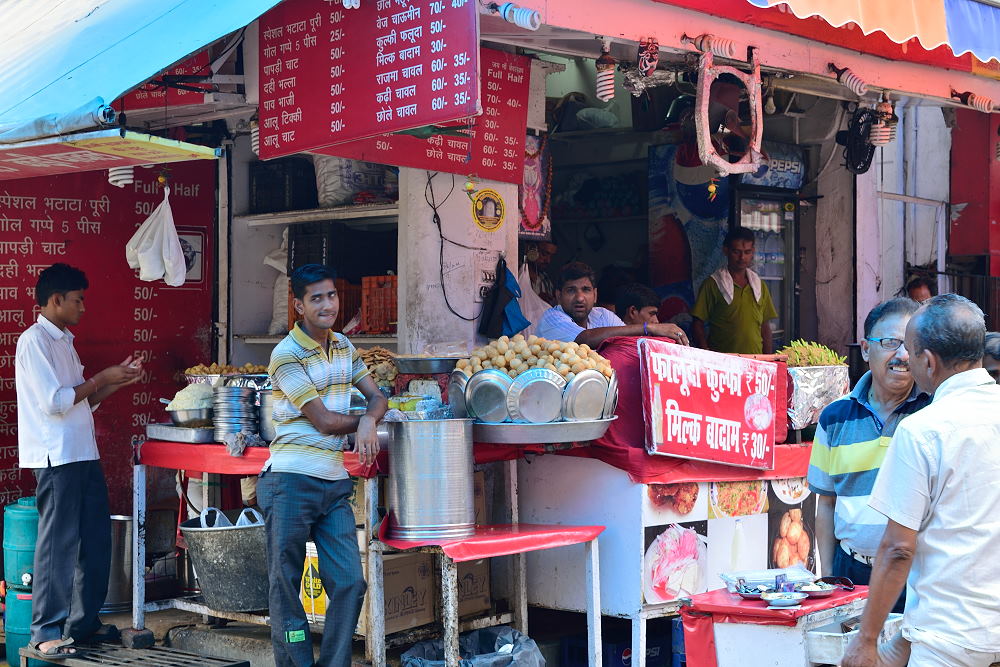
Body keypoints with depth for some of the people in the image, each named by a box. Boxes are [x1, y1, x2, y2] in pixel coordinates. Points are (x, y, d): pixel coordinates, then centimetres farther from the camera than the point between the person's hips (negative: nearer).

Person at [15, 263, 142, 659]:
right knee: (58, 544, -6)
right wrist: (101, 379, -10)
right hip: (56, 458, -9)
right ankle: (45, 634, -1)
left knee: (95, 540, 13)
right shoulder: (35, 341, -11)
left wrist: (117, 382, 9)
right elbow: (54, 402, -18)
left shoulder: (63, 341, 18)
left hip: (82, 456, 9)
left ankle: (85, 622, 23)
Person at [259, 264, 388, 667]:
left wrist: (369, 421, -9)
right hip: (291, 482, -6)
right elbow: (325, 422, -14)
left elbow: (377, 397, 14)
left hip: (335, 483, 6)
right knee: (286, 585, 2)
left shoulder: (344, 346, 12)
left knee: (350, 583, 2)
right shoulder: (287, 355, -10)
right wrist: (363, 421, 4)